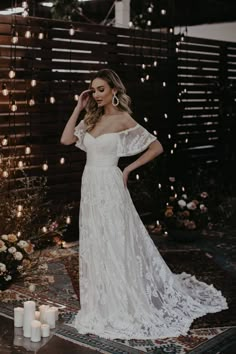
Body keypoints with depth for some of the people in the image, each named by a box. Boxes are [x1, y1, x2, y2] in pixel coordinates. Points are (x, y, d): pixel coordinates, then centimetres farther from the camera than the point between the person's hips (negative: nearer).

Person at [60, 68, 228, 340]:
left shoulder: (123, 119, -8)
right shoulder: (91, 118, 11)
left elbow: (157, 147, -8)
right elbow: (66, 139, 4)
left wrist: (127, 169, -6)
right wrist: (79, 107, 4)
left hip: (109, 187, -7)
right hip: (89, 186, 7)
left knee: (115, 246, 0)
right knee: (95, 247, 12)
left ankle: (124, 308, 14)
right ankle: (103, 305, 25)